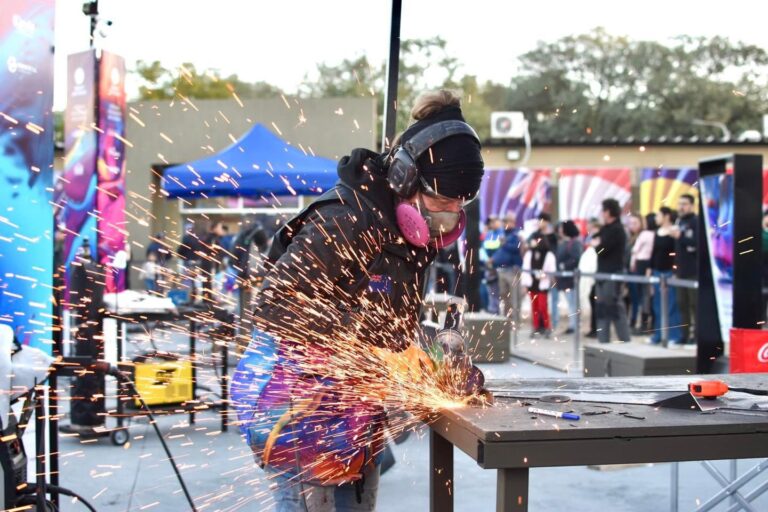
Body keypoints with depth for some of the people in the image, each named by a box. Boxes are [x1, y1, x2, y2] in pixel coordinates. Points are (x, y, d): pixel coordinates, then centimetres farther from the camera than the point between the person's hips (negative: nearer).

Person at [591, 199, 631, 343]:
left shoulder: (616, 230, -13)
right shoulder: (606, 229, 17)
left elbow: (602, 249, -18)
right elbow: (595, 241, 16)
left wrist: (596, 244, 1)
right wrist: (596, 243, -4)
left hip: (613, 273, -9)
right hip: (603, 272, 9)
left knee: (615, 307, -8)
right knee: (602, 307, 10)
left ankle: (625, 341, -4)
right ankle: (603, 341, 14)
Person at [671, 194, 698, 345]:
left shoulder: (696, 222, -7)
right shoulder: (678, 222, 16)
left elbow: (697, 242, -19)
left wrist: (680, 237, -23)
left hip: (694, 271, -8)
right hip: (681, 270, 8)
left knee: (695, 304, -4)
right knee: (682, 304, 10)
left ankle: (697, 334, 0)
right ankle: (684, 334, 16)